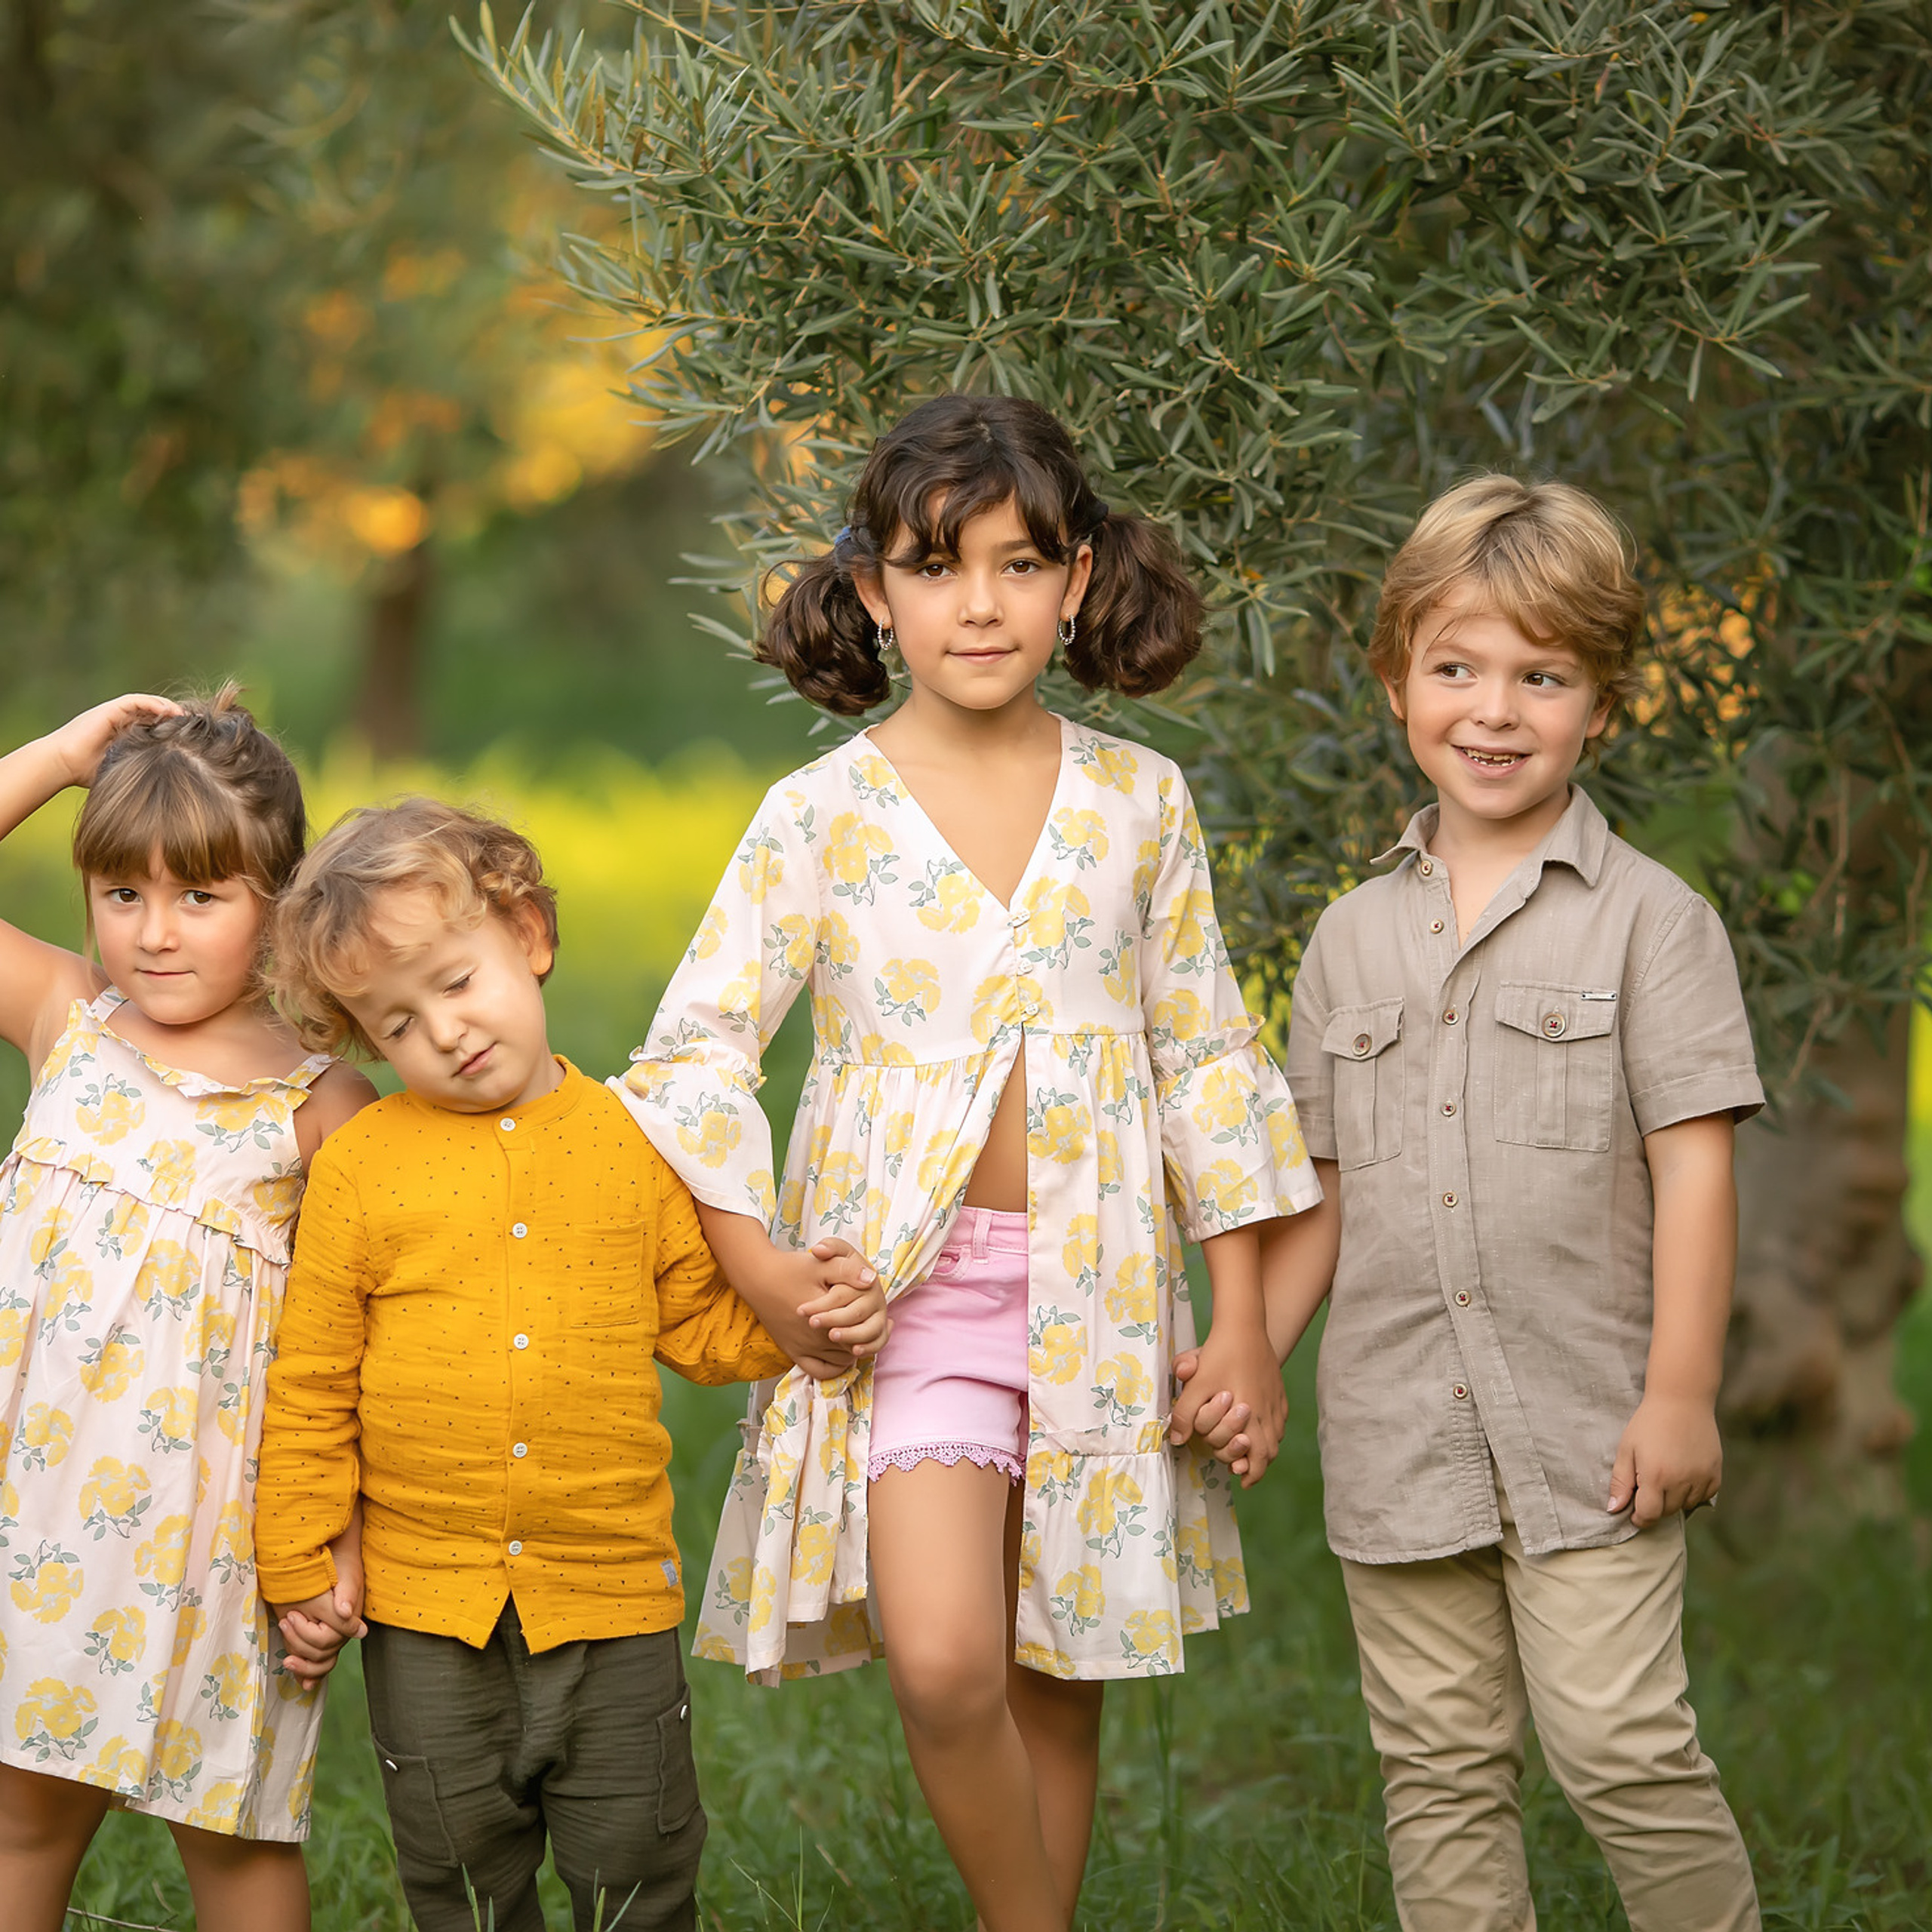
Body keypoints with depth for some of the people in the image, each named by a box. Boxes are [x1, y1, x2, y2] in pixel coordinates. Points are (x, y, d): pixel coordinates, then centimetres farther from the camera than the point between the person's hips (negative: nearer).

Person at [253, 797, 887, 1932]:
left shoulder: (635, 1142, 1)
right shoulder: (360, 1167, -2)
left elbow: (699, 1319, 10)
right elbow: (311, 1383, 2)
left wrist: (794, 1322, -9)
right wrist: (296, 1563, 1)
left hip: (611, 1592, 0)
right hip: (427, 1604, 0)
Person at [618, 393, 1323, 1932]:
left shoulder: (1139, 801, 5)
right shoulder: (822, 813, -3)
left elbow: (1206, 1060, 8)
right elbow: (694, 1049, -3)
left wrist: (1244, 1320, 6)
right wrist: (770, 1278, -12)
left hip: (1098, 1292, 2)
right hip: (904, 1280, -2)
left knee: (1058, 1688, 8)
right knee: (945, 1666, -19)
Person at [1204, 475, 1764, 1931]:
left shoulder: (1650, 920, -3)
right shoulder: (1353, 939, 10)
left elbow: (1694, 1164, -7)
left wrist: (1680, 1392, -12)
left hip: (1588, 1431, -4)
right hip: (1398, 1436, 4)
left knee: (1620, 1749, -9)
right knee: (1441, 1771, 9)